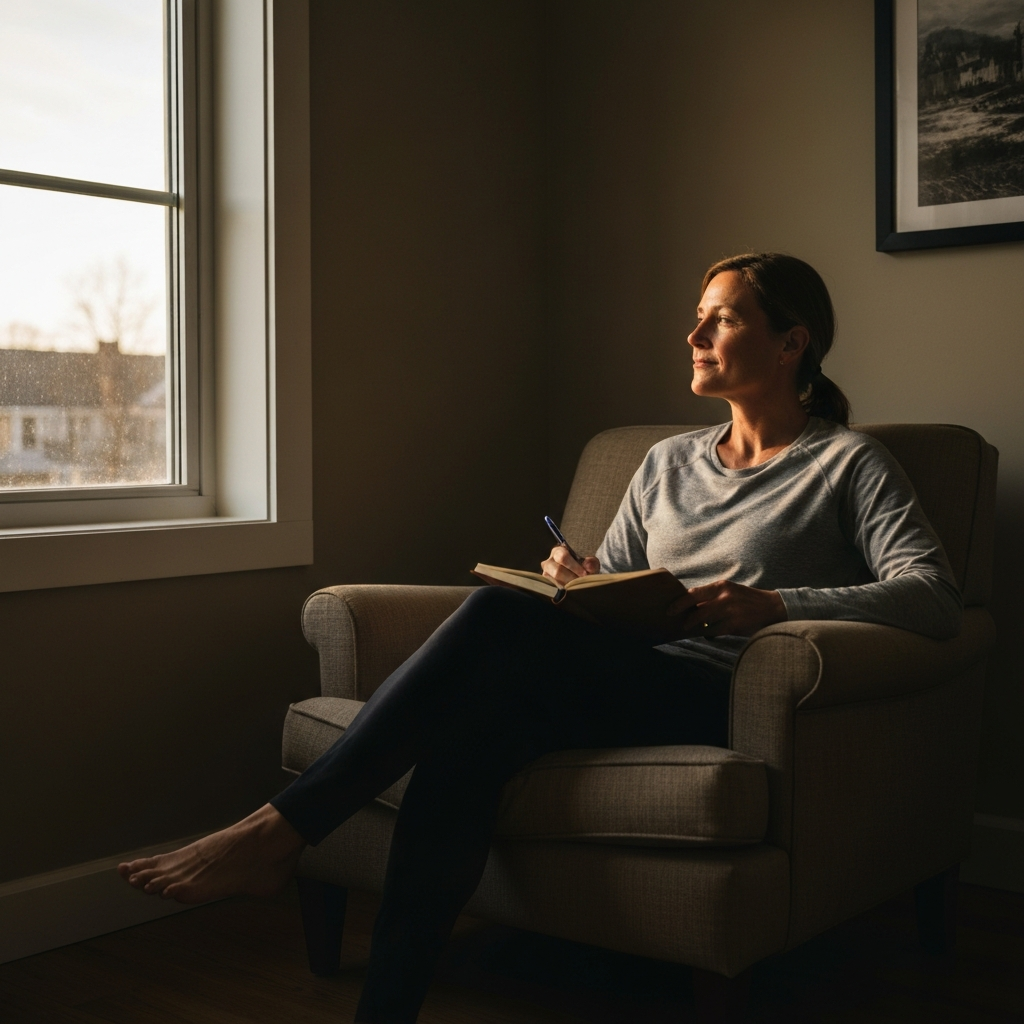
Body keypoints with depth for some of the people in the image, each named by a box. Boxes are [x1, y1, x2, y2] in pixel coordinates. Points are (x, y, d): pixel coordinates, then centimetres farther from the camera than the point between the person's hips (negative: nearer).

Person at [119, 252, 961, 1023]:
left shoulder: (849, 464, 8)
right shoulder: (669, 462, 25)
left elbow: (936, 596, -7)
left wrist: (772, 603, -19)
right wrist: (576, 581, 0)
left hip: (722, 696, -5)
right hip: (619, 684, 6)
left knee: (502, 617, -29)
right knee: (471, 733, -30)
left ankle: (279, 831, -23)